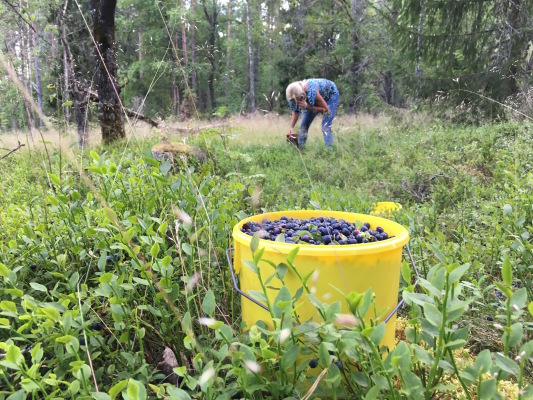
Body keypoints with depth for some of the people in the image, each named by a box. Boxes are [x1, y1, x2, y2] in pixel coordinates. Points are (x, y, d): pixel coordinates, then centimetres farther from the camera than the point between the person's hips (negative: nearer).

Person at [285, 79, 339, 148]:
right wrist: (291, 127, -21)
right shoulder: (295, 96, -26)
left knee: (325, 126, -20)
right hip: (314, 99, 6)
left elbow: (326, 109, -31)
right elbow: (296, 111, -8)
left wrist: (307, 107, -41)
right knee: (303, 125, 1)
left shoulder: (312, 92, -43)